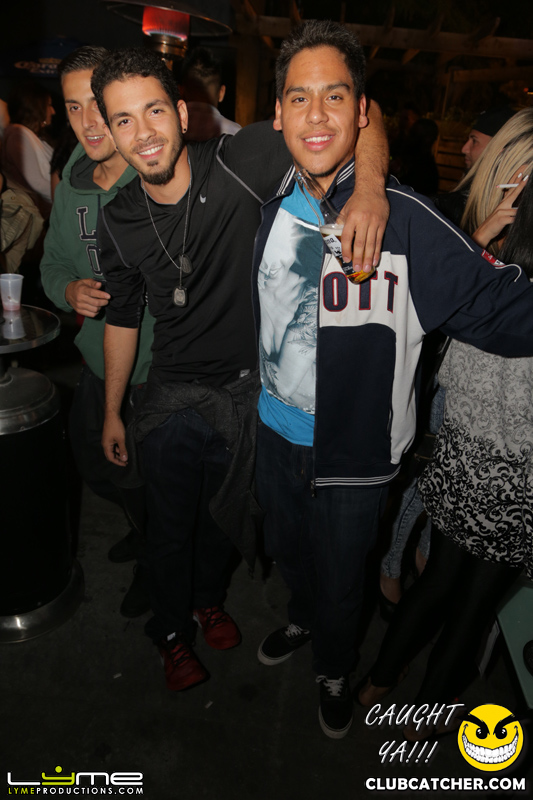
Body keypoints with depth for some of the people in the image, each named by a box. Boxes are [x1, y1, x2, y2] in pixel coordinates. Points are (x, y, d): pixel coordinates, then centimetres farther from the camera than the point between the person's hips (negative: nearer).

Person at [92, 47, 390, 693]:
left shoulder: (239, 163, -17)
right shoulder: (118, 222, -7)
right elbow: (122, 317, 6)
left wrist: (369, 187, -38)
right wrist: (112, 411, 12)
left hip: (250, 391, 0)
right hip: (173, 399, 1)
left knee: (225, 513, 22)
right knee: (171, 527, 16)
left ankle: (210, 600, 54)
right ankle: (173, 631, 46)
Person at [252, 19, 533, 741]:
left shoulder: (403, 218, -21)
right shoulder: (266, 207, -4)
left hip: (355, 452, -4)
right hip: (274, 434, 5)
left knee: (339, 581, 19)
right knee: (285, 549, 29)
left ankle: (334, 668, 53)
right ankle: (302, 617, 63)